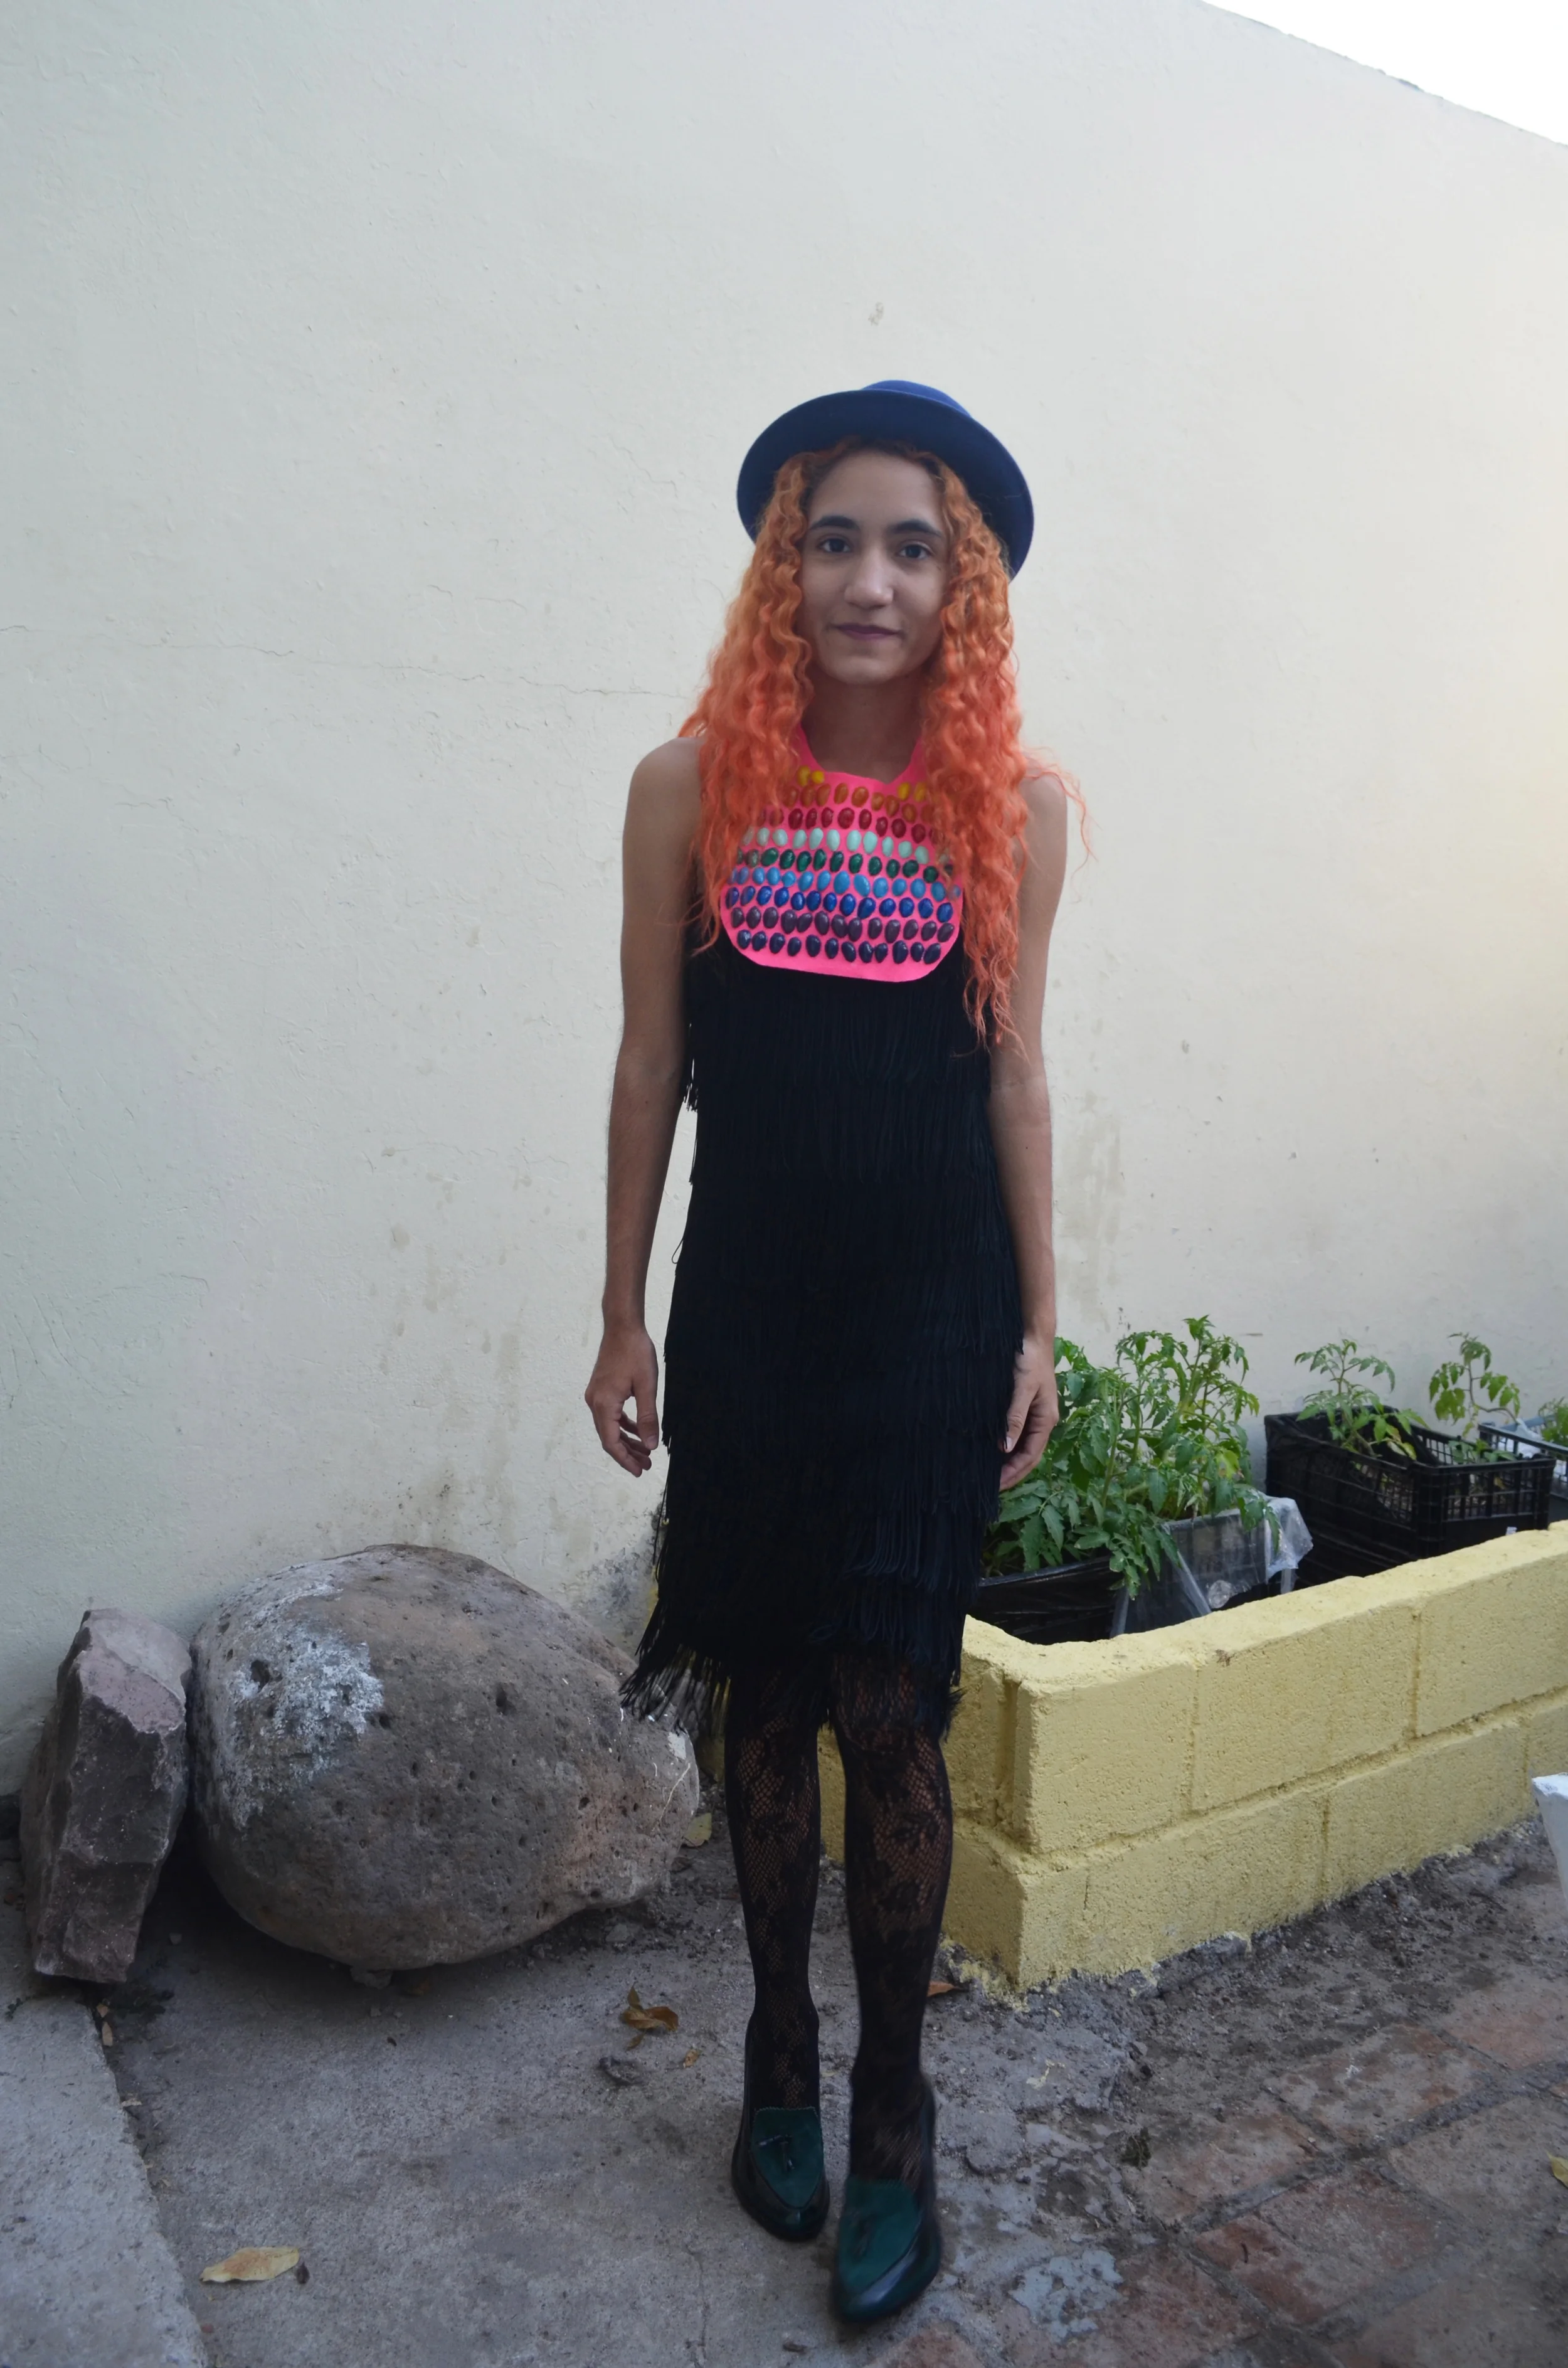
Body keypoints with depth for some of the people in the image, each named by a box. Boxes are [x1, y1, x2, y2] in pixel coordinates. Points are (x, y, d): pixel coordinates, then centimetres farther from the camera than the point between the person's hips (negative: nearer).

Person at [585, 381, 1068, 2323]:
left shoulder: (1014, 800, 0)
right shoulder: (692, 786, -2)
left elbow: (1012, 1073, 4)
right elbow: (651, 1062, 2)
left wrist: (1037, 1326, 4)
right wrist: (623, 1317, 3)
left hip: (934, 1304, 0)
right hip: (748, 1297, 1)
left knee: (886, 1708, 4)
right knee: (764, 1697, 12)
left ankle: (893, 2118, 25)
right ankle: (780, 2055, 35)